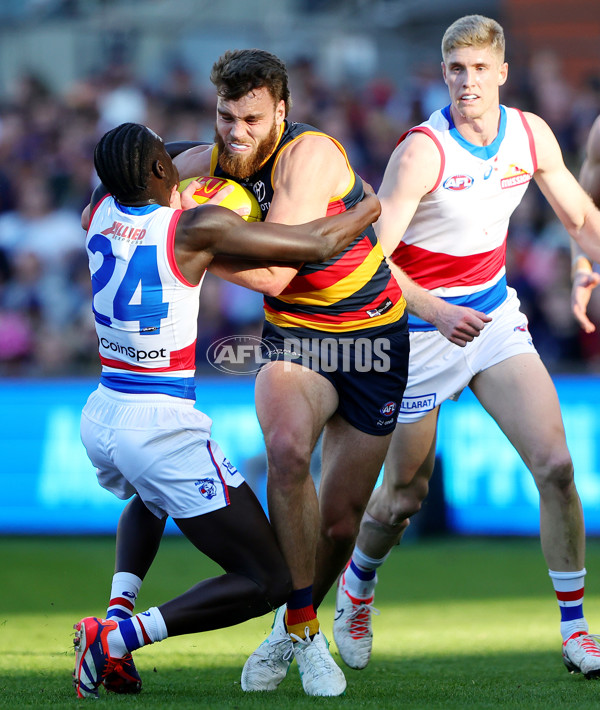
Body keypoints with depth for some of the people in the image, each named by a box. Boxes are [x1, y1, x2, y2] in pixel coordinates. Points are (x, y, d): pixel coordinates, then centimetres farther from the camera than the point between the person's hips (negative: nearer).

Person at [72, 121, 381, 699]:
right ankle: (116, 639, -15)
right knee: (268, 581, 0)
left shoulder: (102, 211, 4)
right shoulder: (194, 227, -13)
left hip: (100, 417, 7)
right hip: (160, 428, -7)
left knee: (150, 497, 42)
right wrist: (378, 205, 8)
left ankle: (119, 606, 14)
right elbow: (316, 245, -10)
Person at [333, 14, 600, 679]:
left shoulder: (531, 134, -4)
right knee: (406, 495, 7)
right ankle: (357, 584, 40)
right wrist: (437, 312, -38)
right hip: (422, 326, -4)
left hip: (494, 314, 4)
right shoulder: (421, 150, -22)